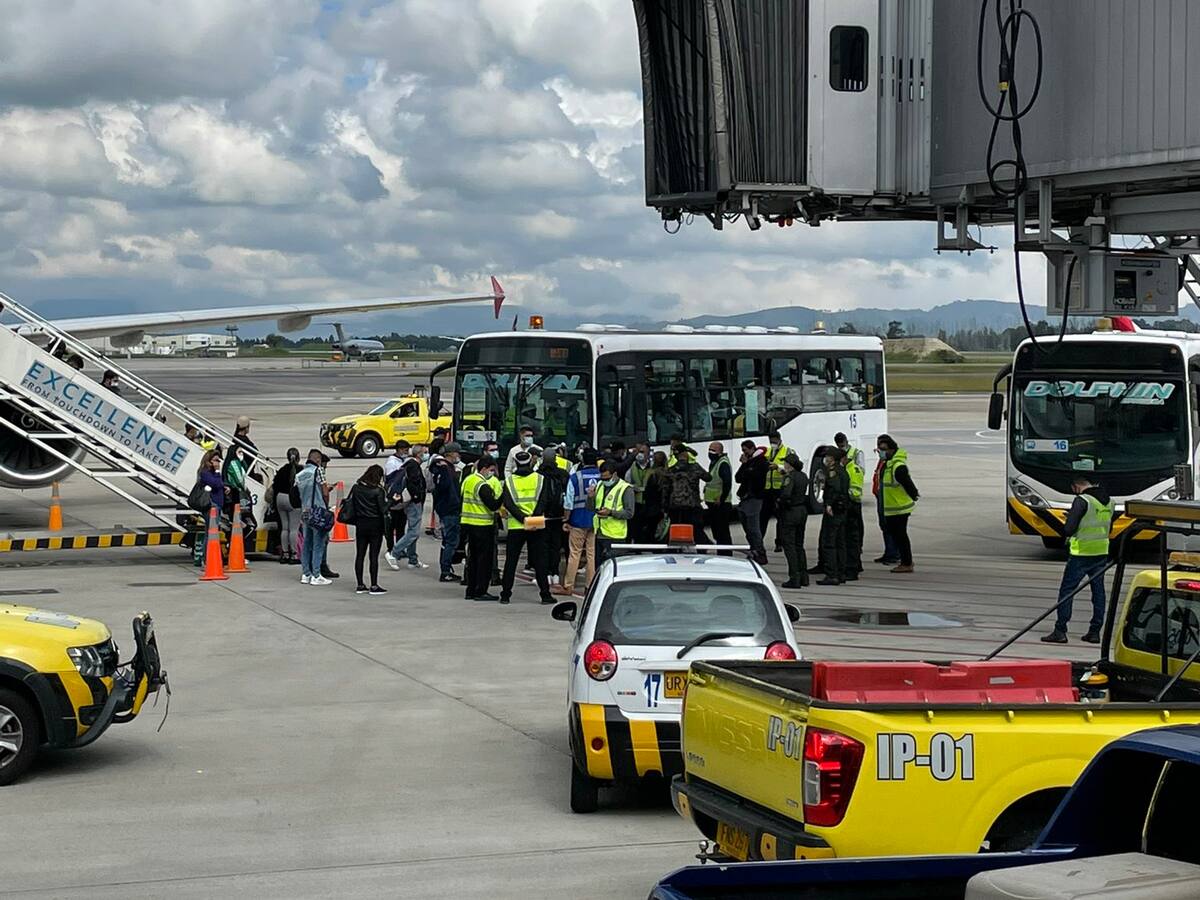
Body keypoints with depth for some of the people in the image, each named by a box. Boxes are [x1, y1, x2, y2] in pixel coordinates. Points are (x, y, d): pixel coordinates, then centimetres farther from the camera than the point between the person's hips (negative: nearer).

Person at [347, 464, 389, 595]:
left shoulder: (356, 487, 0)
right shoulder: (378, 490, -13)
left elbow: (349, 503, 3)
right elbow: (383, 508, -13)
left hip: (360, 525, 4)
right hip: (375, 525, -4)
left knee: (359, 555, 9)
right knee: (374, 556, -1)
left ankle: (360, 585, 12)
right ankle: (374, 586, 0)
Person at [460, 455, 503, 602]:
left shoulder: (468, 480, 9)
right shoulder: (483, 485, -18)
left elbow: (462, 499, 18)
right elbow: (494, 505, -21)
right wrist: (503, 493, -15)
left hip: (468, 523, 9)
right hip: (482, 525, -9)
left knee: (473, 557, 15)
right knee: (485, 558, -1)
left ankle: (471, 590, 18)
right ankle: (480, 591, -1)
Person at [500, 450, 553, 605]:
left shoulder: (509, 480, 2)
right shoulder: (540, 479, 1)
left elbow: (508, 503, -9)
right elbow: (543, 501, -9)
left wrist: (523, 519, -14)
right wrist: (534, 518, -14)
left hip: (515, 527, 0)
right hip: (537, 527, 0)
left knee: (510, 562, 8)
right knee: (539, 561, 5)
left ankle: (505, 594, 7)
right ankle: (545, 594, 3)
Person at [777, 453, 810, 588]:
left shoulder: (789, 477, -16)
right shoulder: (803, 476, 8)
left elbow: (785, 495, -28)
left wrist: (778, 504, -9)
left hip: (790, 512, -8)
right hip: (803, 511, 8)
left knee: (789, 546, -3)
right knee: (799, 545, 16)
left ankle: (794, 578, -6)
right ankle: (804, 576, 17)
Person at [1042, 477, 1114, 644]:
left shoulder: (1081, 501, -15)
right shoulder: (1109, 501, 10)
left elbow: (1069, 529, -19)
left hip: (1081, 554, -7)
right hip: (1102, 552, 7)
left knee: (1066, 591, -1)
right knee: (1098, 591, 12)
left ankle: (1060, 631, -3)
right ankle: (1095, 632, 13)